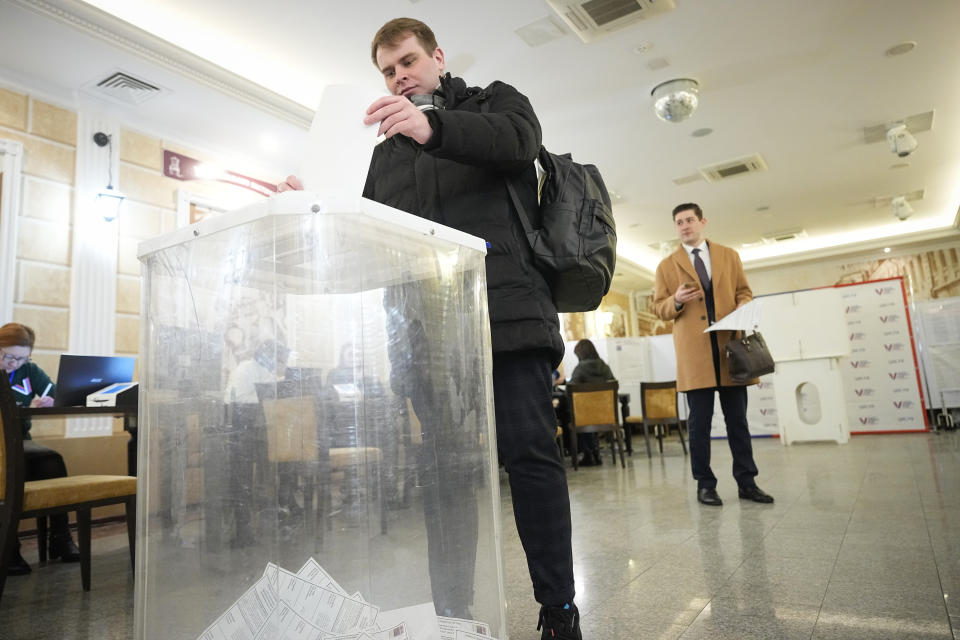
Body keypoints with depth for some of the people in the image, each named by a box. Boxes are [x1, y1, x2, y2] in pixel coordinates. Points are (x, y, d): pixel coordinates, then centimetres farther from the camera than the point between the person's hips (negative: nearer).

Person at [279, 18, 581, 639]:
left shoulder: (495, 101, 16)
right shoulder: (388, 149, 29)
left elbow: (519, 140, -9)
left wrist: (433, 127, -26)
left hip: (506, 309, -4)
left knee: (530, 453, -6)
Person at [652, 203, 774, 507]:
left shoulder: (729, 255, 15)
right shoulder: (667, 265, 9)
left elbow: (744, 291, 15)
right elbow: (658, 307, 6)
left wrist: (742, 309, -7)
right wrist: (676, 301, -15)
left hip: (730, 345, 2)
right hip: (694, 352, -2)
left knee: (737, 419, 6)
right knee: (700, 421, 1)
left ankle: (746, 482, 16)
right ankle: (705, 484, 11)